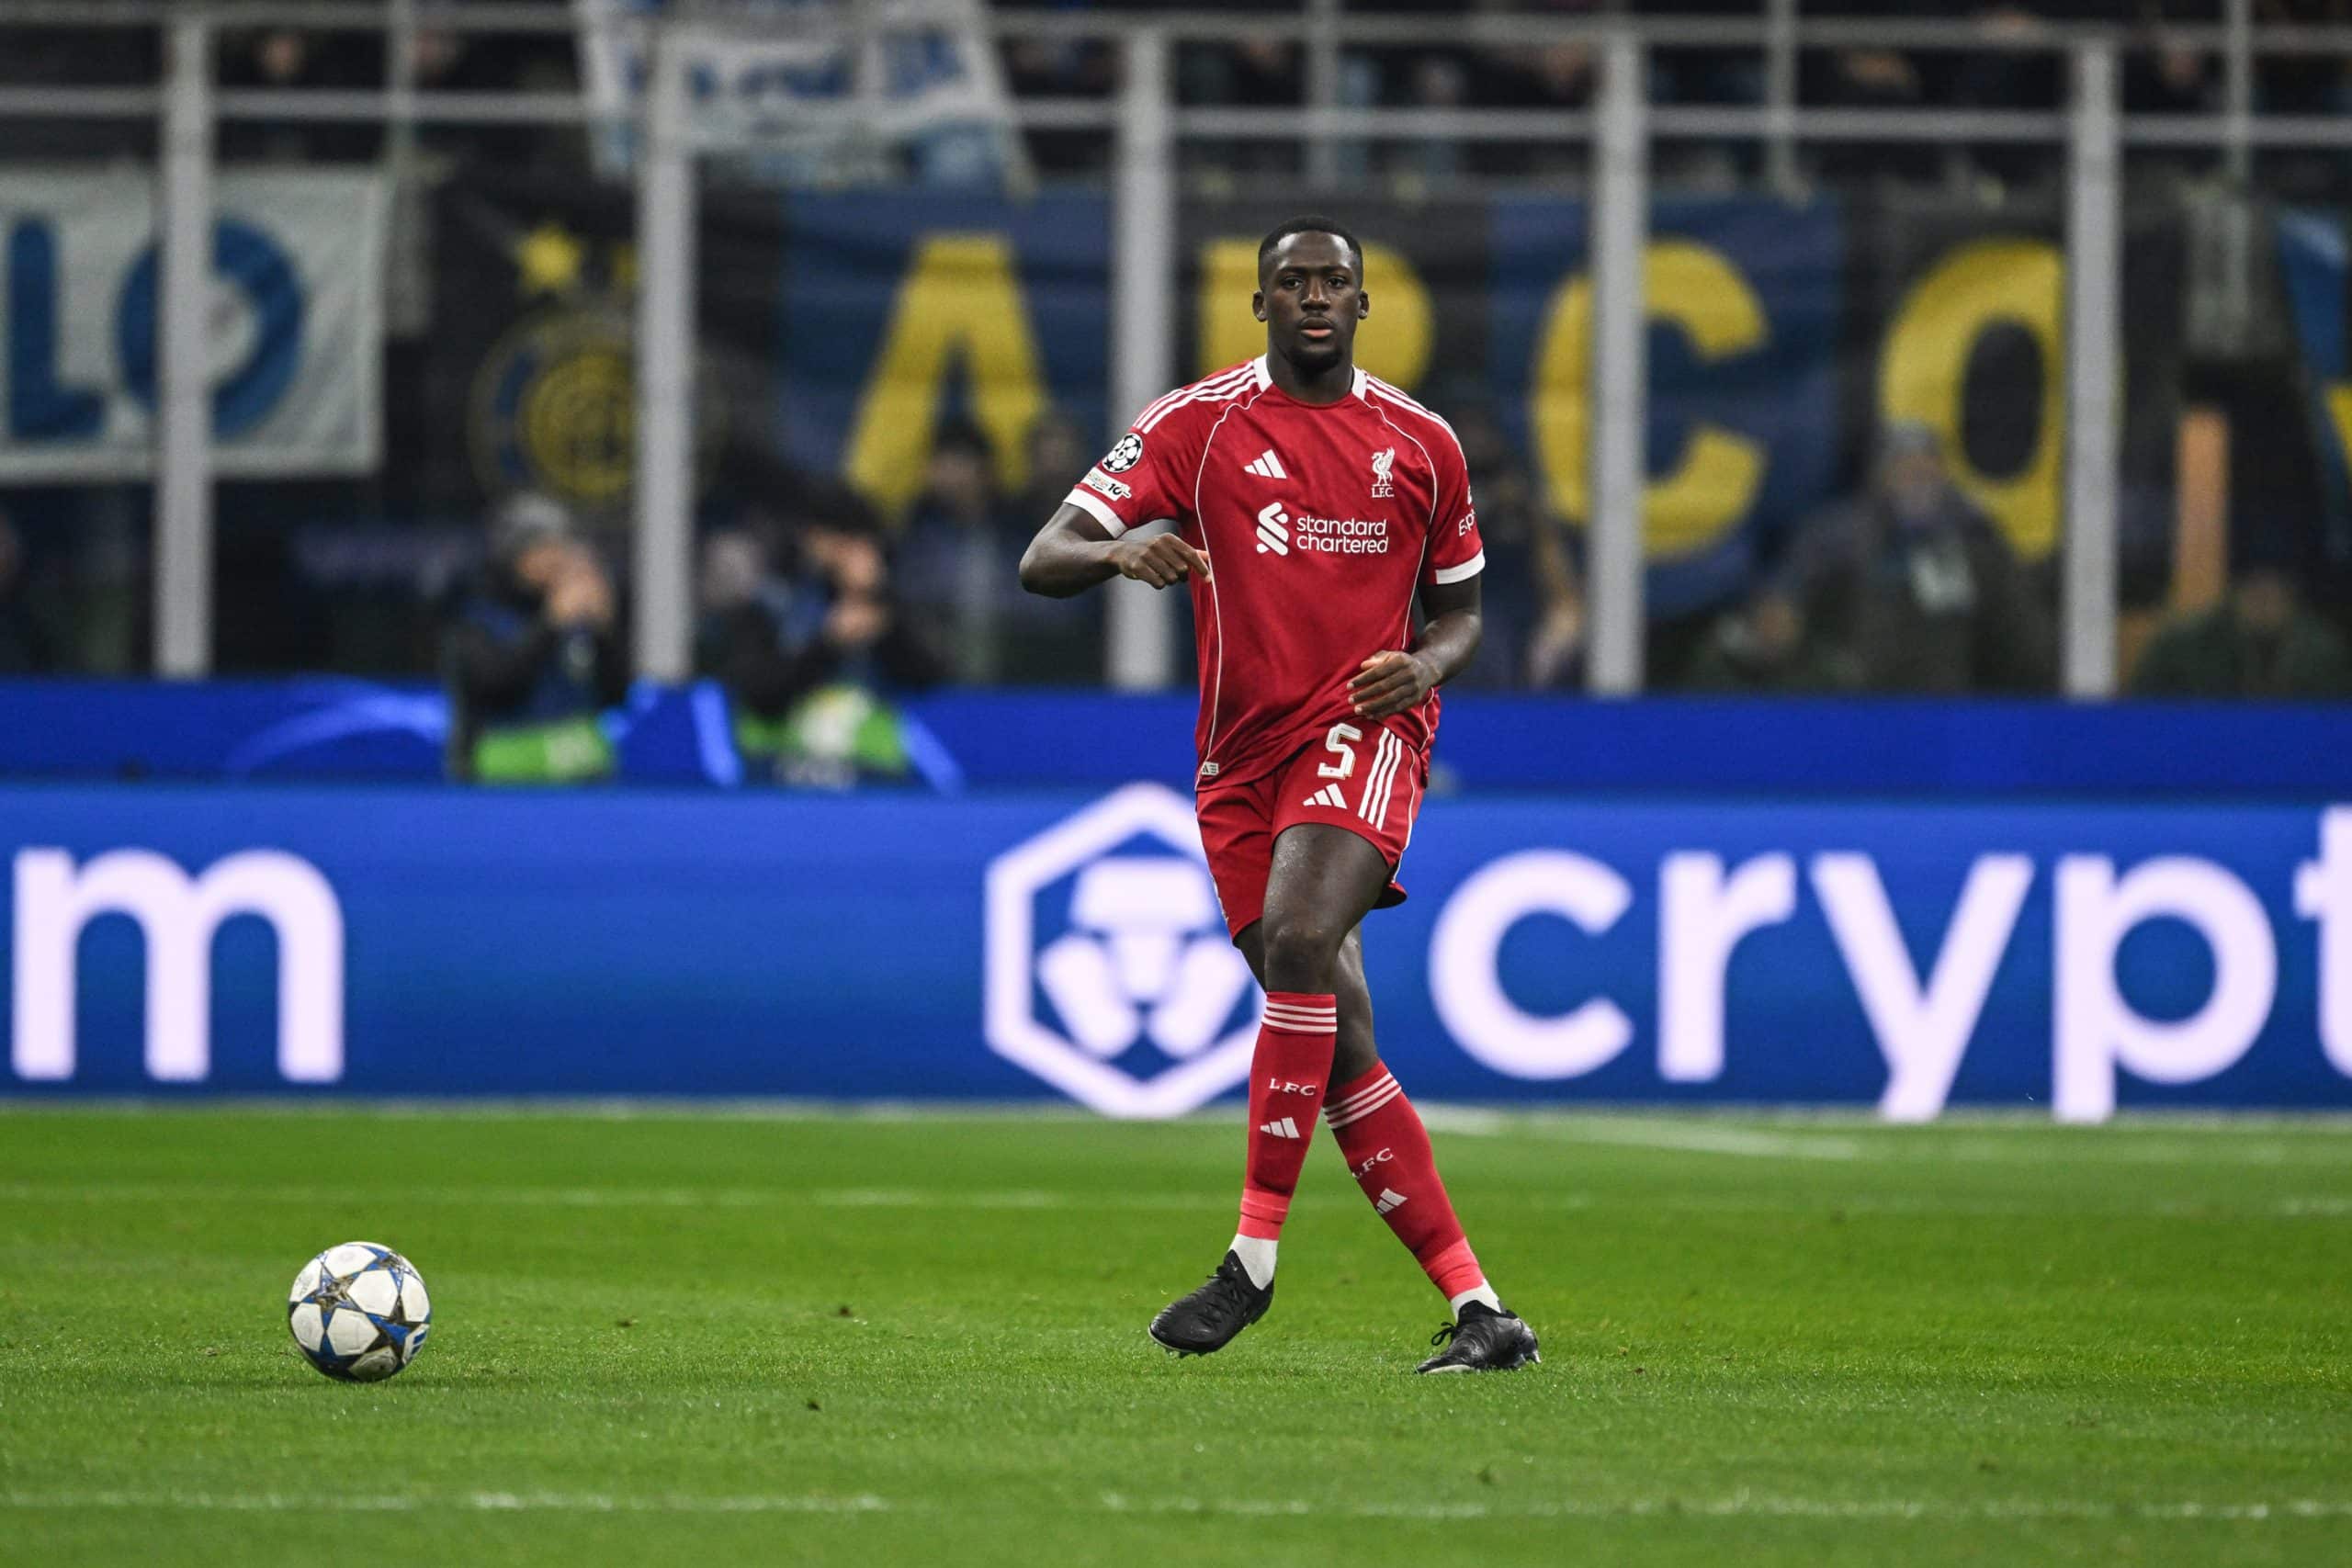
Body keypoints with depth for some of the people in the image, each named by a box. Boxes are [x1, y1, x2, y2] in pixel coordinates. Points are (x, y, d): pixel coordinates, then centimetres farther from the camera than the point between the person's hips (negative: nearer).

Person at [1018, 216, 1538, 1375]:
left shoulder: (1421, 443, 9)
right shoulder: (1196, 424, 3)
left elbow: (1458, 612, 21)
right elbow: (1042, 563, -5)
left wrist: (1425, 665, -3)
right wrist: (1120, 553, -29)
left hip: (1363, 727, -2)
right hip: (1243, 752, 2)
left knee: (1299, 941, -29)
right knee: (1338, 1043, -2)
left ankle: (1255, 1254, -24)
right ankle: (1478, 1310, 2)